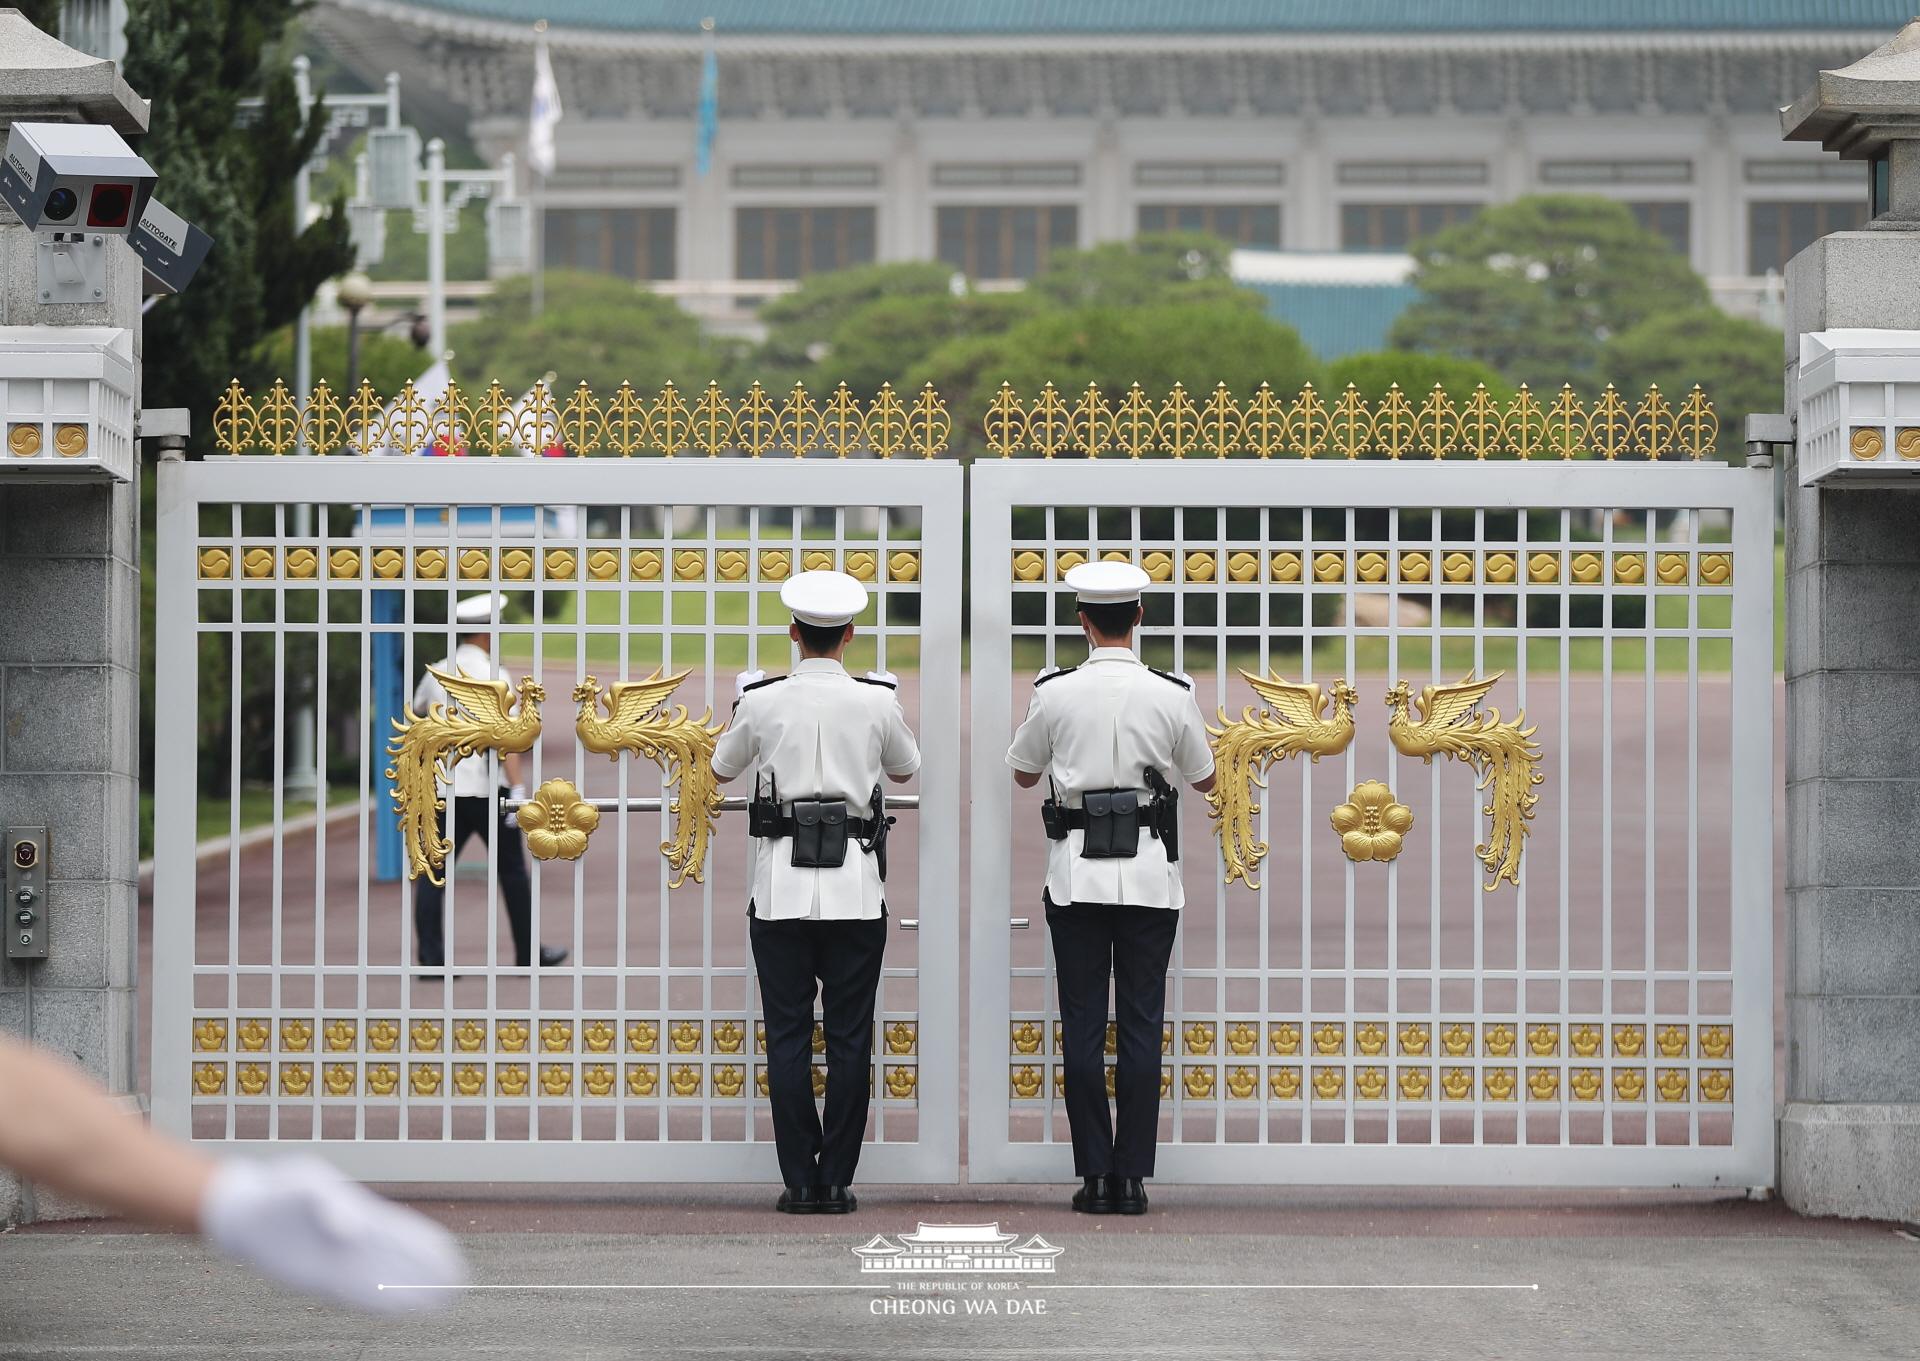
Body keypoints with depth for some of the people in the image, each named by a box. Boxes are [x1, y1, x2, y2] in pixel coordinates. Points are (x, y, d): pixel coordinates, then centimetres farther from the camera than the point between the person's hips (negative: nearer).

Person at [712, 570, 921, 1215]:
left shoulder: (763, 701, -3)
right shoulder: (876, 701, -2)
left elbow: (723, 767, 16)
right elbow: (903, 768, 18)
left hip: (781, 889, 0)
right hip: (855, 891, 0)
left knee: (787, 1036, 4)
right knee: (849, 1038, 4)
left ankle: (799, 1182, 1)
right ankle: (837, 1181, 3)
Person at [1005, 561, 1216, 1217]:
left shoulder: (1056, 693, -5)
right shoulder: (1172, 695, -5)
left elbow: (1023, 774, 10)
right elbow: (1204, 777, 10)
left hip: (1077, 876, 0)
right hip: (1149, 874, 0)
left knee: (1082, 1028, 4)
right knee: (1140, 1027, 4)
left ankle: (1095, 1177, 2)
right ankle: (1132, 1178, 2)